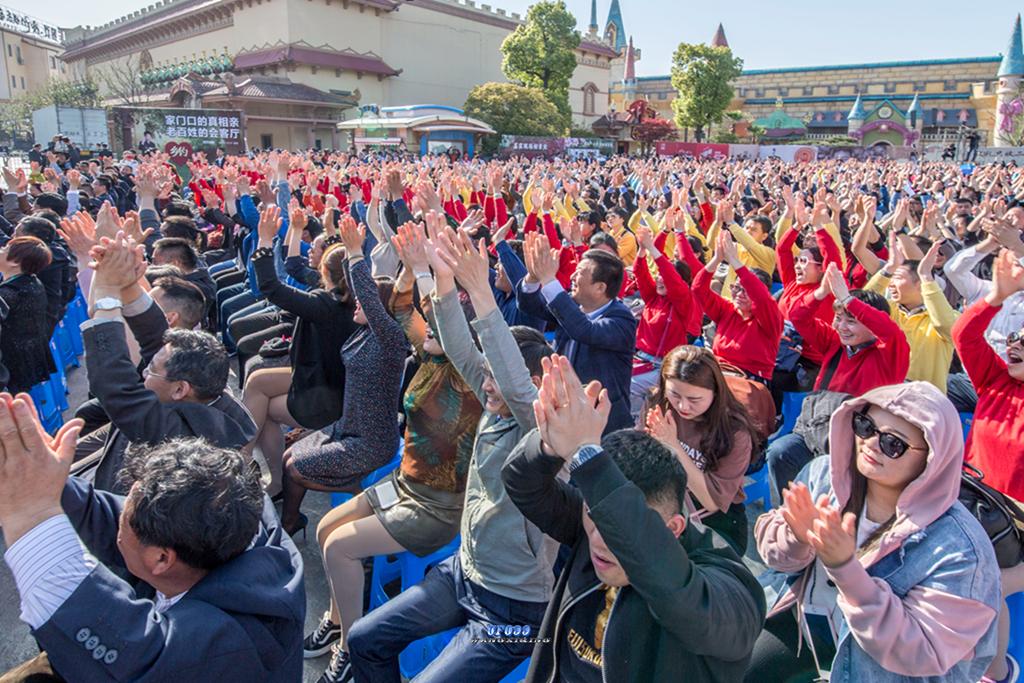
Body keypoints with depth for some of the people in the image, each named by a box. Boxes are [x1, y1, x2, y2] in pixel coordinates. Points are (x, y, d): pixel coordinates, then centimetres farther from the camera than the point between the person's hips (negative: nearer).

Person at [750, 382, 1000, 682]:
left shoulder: (959, 551, -28)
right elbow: (772, 546, -8)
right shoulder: (825, 473, -16)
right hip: (803, 615, 4)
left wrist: (846, 569, -39)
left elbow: (921, 654, -27)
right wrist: (799, 538, -32)